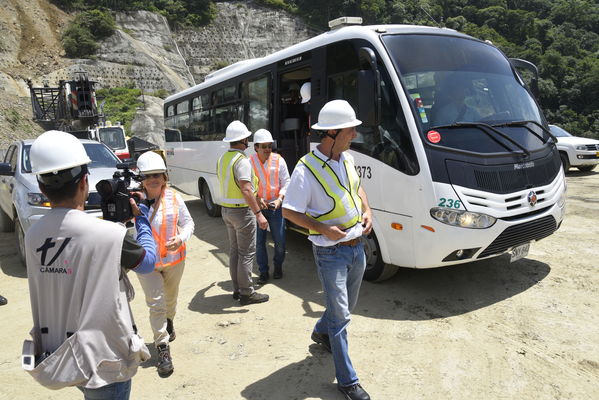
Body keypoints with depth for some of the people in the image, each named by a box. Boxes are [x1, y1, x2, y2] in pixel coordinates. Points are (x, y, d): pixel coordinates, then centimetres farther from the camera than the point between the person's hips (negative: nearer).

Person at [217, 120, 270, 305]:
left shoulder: (222, 159, 9)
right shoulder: (242, 160, -19)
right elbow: (246, 190, -26)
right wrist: (259, 214, -27)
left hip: (226, 210, 9)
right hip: (242, 211, -9)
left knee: (234, 250, 15)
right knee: (246, 253, -1)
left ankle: (237, 289, 24)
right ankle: (246, 293, 6)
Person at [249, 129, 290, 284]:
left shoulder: (279, 160, -3)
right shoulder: (249, 162, -5)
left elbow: (286, 183, 0)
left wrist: (279, 199, -14)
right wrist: (257, 199, -14)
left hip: (275, 206, 0)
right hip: (257, 207, 0)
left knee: (280, 240, 5)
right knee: (259, 241, 5)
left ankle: (278, 266, 29)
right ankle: (263, 271, 20)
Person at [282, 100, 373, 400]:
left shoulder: (347, 158, 2)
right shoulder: (307, 169, -21)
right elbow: (289, 211, -15)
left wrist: (367, 211, 1)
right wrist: (324, 229, -22)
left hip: (357, 247, 8)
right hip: (331, 253, -7)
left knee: (347, 306, 24)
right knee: (340, 315, 1)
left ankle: (321, 332, 54)